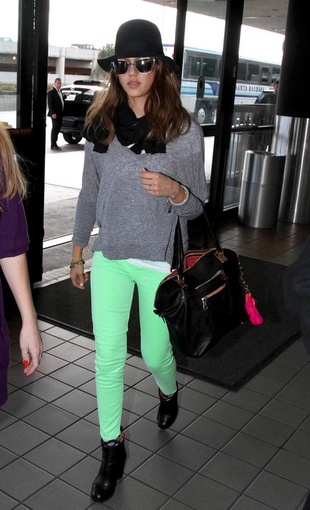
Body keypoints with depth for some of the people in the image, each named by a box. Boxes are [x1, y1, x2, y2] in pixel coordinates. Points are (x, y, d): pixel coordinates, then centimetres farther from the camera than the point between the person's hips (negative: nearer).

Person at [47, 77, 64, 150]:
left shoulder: (60, 92, 16)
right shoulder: (51, 92, -10)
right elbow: (50, 104, -16)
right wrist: (53, 113, -21)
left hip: (60, 114, 9)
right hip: (55, 114, -9)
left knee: (57, 129, 12)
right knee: (55, 129, -7)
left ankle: (54, 144, 21)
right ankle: (53, 145, -2)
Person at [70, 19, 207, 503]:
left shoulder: (184, 130, -7)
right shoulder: (100, 123, 0)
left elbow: (195, 206, -3)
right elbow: (89, 193, 9)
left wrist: (172, 189, -25)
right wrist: (77, 251, 12)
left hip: (159, 260, -2)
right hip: (109, 258, 2)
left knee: (155, 353, 12)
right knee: (108, 357, 5)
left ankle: (169, 392, 49)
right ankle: (112, 446, 26)